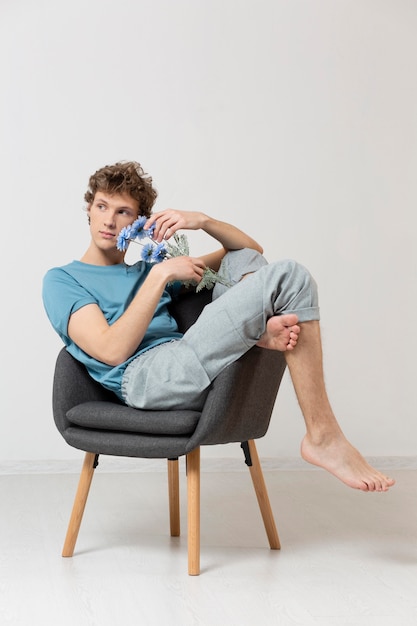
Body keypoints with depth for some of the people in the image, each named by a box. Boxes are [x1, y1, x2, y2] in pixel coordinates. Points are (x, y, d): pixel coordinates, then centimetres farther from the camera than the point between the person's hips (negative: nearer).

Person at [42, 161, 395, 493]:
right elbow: (112, 351, -7)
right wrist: (160, 275, -7)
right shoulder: (62, 280, 12)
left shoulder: (149, 267, 31)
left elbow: (249, 249, 27)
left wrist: (201, 221, 7)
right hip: (145, 375, -7)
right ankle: (323, 437, -19)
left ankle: (259, 330, -23)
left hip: (187, 367, 7)